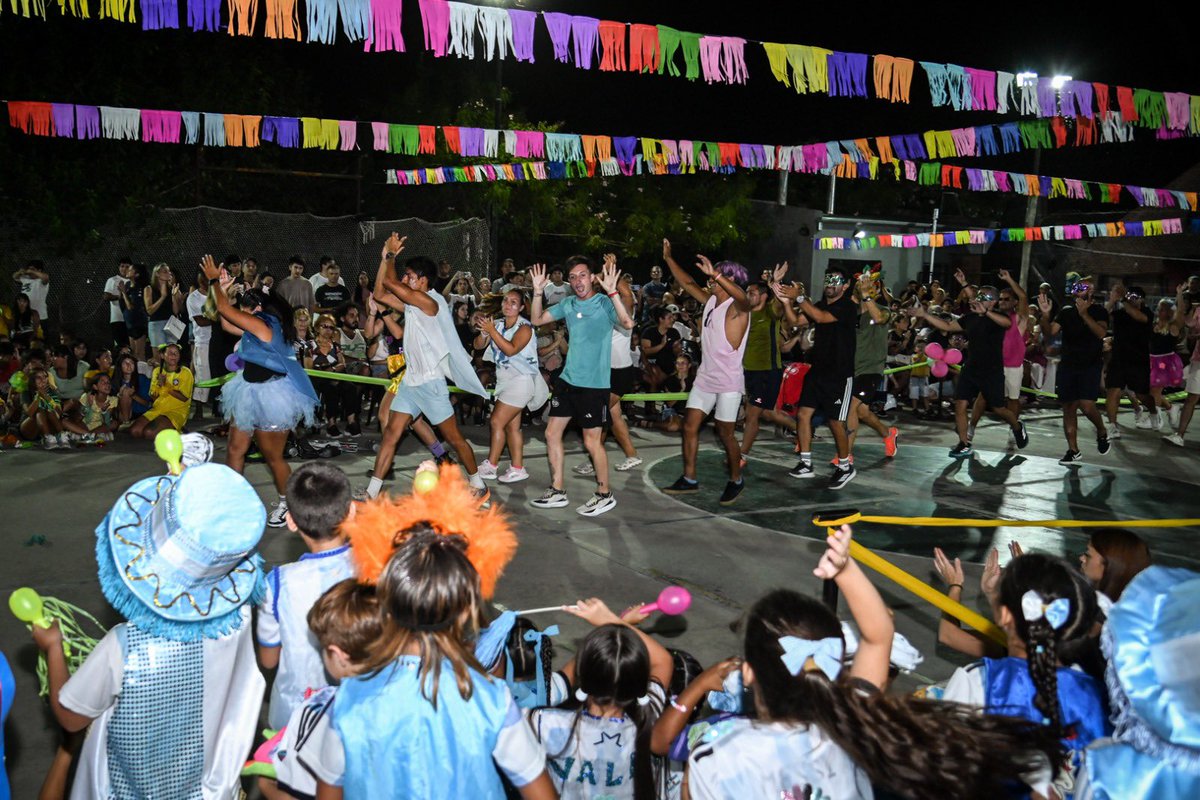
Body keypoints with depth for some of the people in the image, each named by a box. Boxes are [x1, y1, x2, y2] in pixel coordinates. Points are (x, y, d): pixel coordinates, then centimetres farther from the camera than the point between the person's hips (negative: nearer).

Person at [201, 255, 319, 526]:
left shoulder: (262, 325, -17)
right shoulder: (257, 329, 10)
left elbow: (225, 310, -12)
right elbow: (227, 324, 19)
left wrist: (215, 280, 1)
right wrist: (223, 289, 14)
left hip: (270, 396, -10)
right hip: (250, 392, 10)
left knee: (272, 456, 4)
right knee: (235, 449, 9)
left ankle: (286, 504, 21)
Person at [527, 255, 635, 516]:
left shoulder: (605, 304, -11)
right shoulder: (568, 304, 7)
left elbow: (628, 323, -29)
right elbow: (537, 320, 11)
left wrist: (612, 291, -38)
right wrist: (538, 292, -4)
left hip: (594, 384, -7)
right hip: (567, 379, 7)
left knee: (591, 441, 0)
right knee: (552, 433, 10)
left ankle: (605, 495, 18)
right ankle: (557, 492, 22)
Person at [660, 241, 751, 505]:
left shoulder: (737, 307, -15)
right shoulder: (711, 301, 8)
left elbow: (742, 298, -39)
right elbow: (687, 283, 16)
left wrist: (715, 274, -50)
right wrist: (668, 258, 12)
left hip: (728, 381, -8)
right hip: (704, 378, 8)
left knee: (725, 433, 1)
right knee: (689, 426, 6)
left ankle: (736, 481, 20)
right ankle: (689, 479, 16)